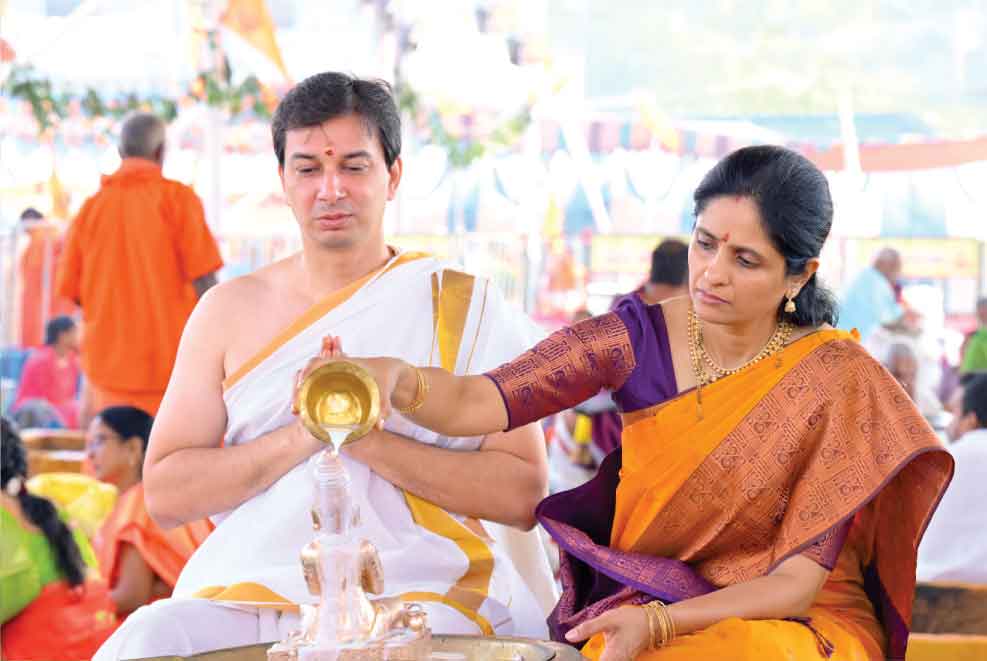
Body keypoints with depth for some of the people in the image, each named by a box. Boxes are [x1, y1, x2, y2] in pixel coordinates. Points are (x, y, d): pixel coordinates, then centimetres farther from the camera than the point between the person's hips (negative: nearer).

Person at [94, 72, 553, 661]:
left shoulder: (467, 307, 4)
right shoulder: (230, 310, 12)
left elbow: (522, 492, -4)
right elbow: (165, 493, 5)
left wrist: (366, 438, -12)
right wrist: (300, 437, -9)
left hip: (422, 595, -2)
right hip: (249, 596, 3)